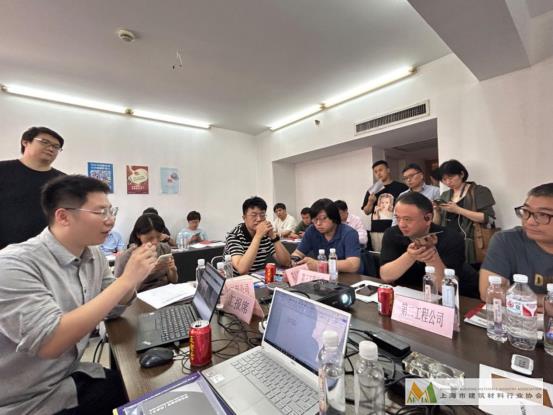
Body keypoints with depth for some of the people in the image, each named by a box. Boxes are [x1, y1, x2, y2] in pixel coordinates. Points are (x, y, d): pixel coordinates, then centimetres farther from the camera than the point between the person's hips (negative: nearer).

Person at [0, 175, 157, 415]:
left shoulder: (94, 255, -3)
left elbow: (112, 309, 5)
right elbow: (49, 343, -32)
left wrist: (134, 278, -14)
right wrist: (125, 280, -32)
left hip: (72, 377, 6)